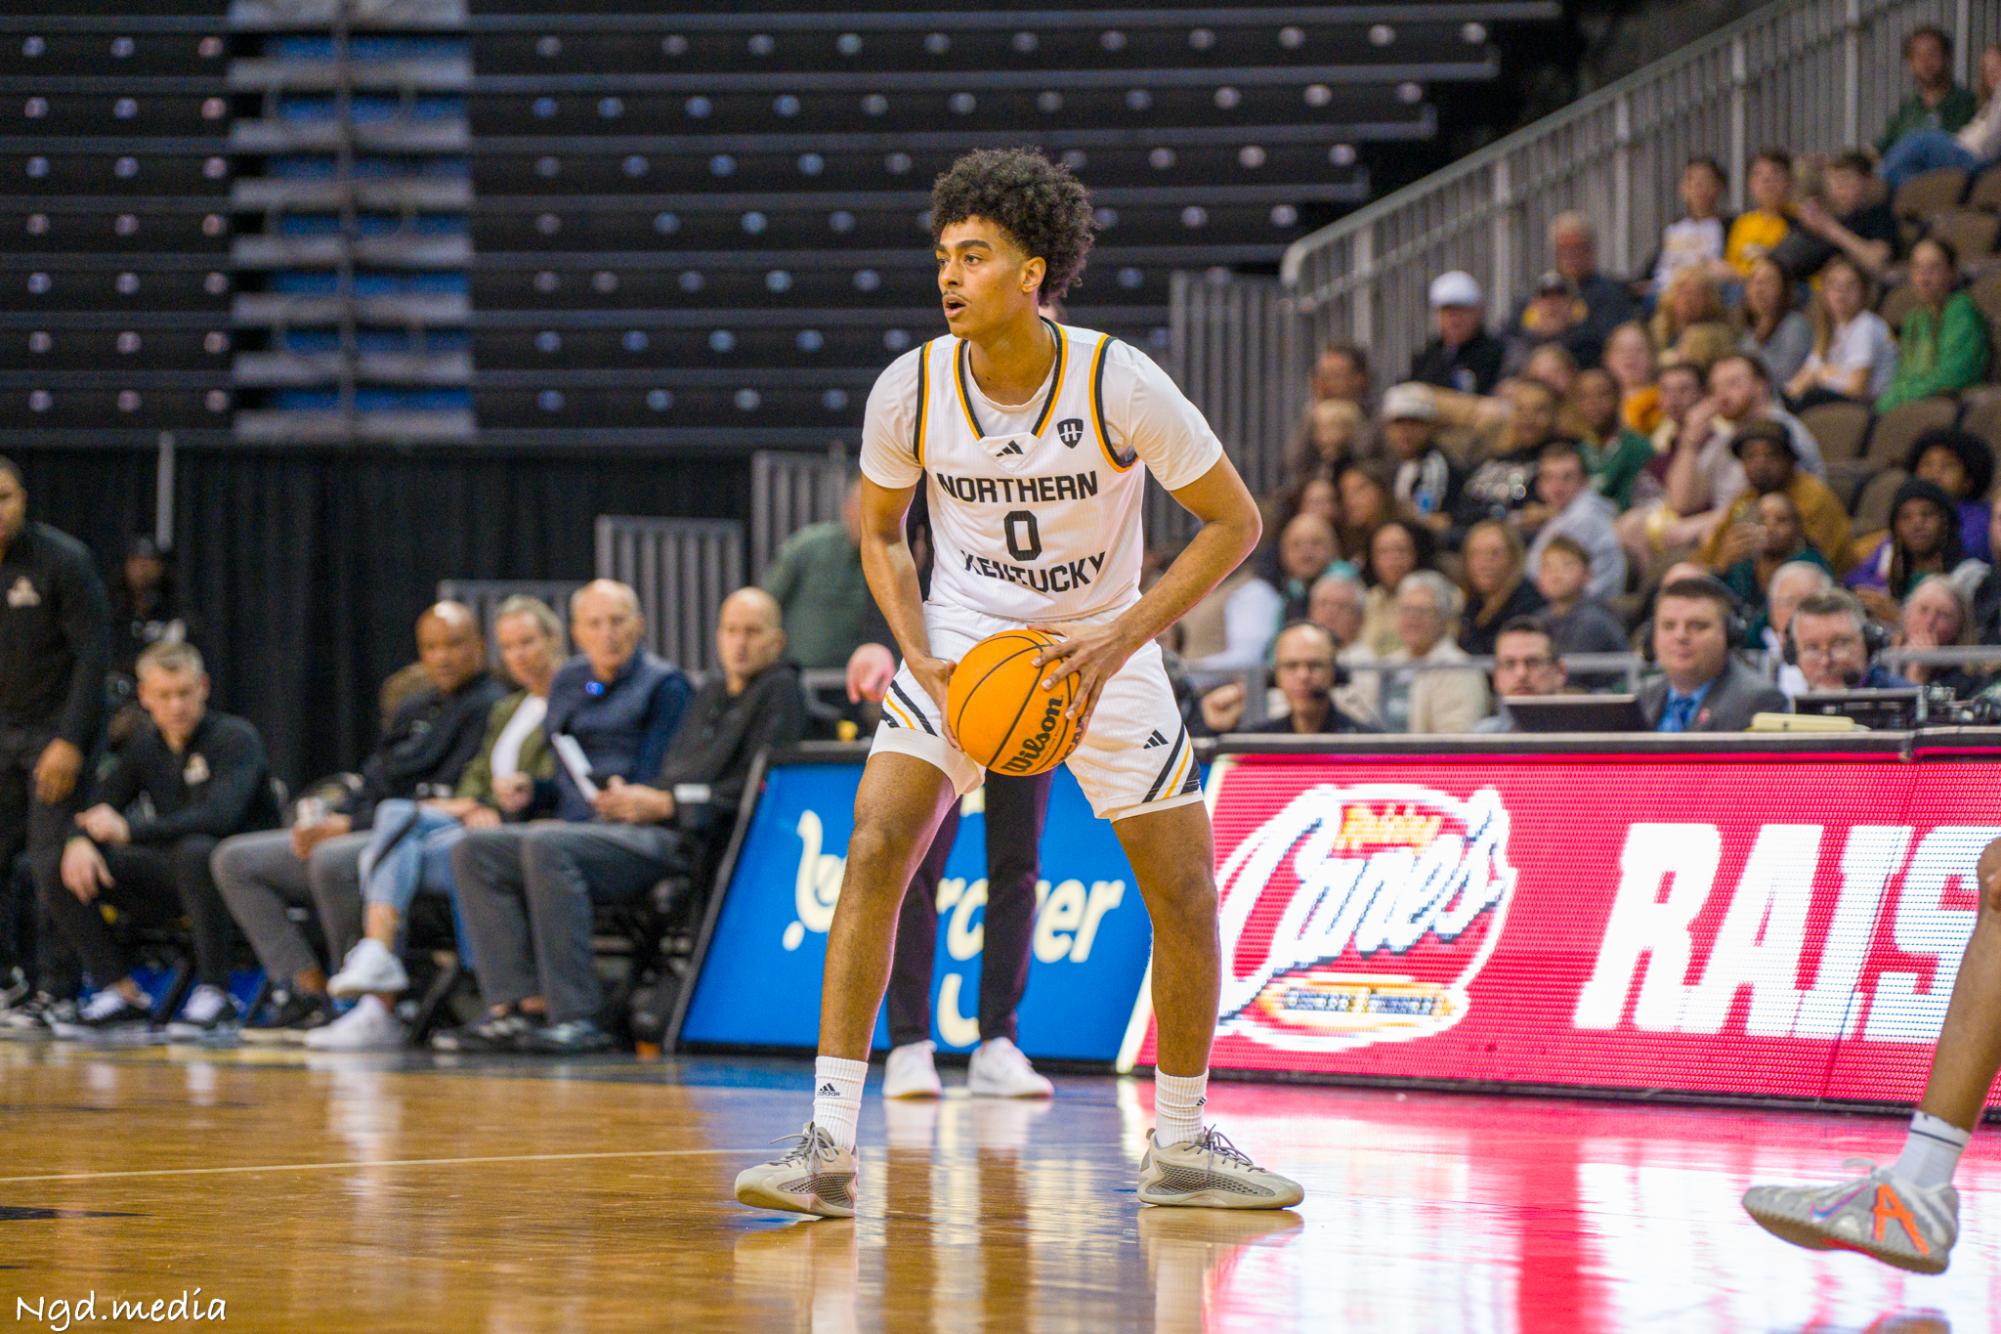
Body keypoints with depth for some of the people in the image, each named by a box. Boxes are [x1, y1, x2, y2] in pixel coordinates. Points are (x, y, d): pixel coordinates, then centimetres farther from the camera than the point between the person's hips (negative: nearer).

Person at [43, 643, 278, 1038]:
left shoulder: (236, 738, -12)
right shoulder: (144, 745, 8)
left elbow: (221, 815, -28)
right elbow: (99, 806, 8)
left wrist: (130, 830, -34)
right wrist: (80, 841, -18)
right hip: (173, 885, 6)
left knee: (195, 851, -40)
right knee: (61, 872, -9)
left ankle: (214, 994, -32)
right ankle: (122, 994, -10)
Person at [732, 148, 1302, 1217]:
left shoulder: (1120, 385, -22)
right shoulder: (911, 389, -15)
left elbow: (1233, 522, -11)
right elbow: (879, 528, 4)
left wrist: (1116, 645, -20)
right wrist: (921, 658, -12)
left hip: (1101, 648, 0)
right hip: (961, 642, 0)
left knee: (1185, 896, -2)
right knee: (875, 849, -19)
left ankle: (1179, 1146, 18)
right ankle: (829, 1143, -18)